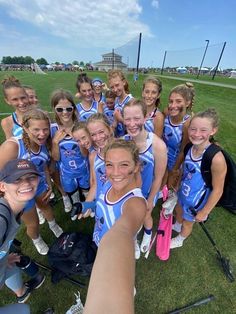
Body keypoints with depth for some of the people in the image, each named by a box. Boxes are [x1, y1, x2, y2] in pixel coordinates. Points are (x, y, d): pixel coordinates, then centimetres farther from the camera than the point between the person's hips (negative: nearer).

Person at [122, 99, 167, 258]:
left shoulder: (158, 145, -33)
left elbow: (158, 178, -19)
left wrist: (150, 200, -7)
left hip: (148, 191, -2)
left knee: (145, 216, 27)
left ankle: (148, 235, 66)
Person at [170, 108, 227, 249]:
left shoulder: (216, 158, -35)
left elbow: (217, 190, -23)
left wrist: (204, 212, -12)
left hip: (197, 201, -4)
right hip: (183, 193, 5)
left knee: (187, 222, 24)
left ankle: (179, 241, 56)